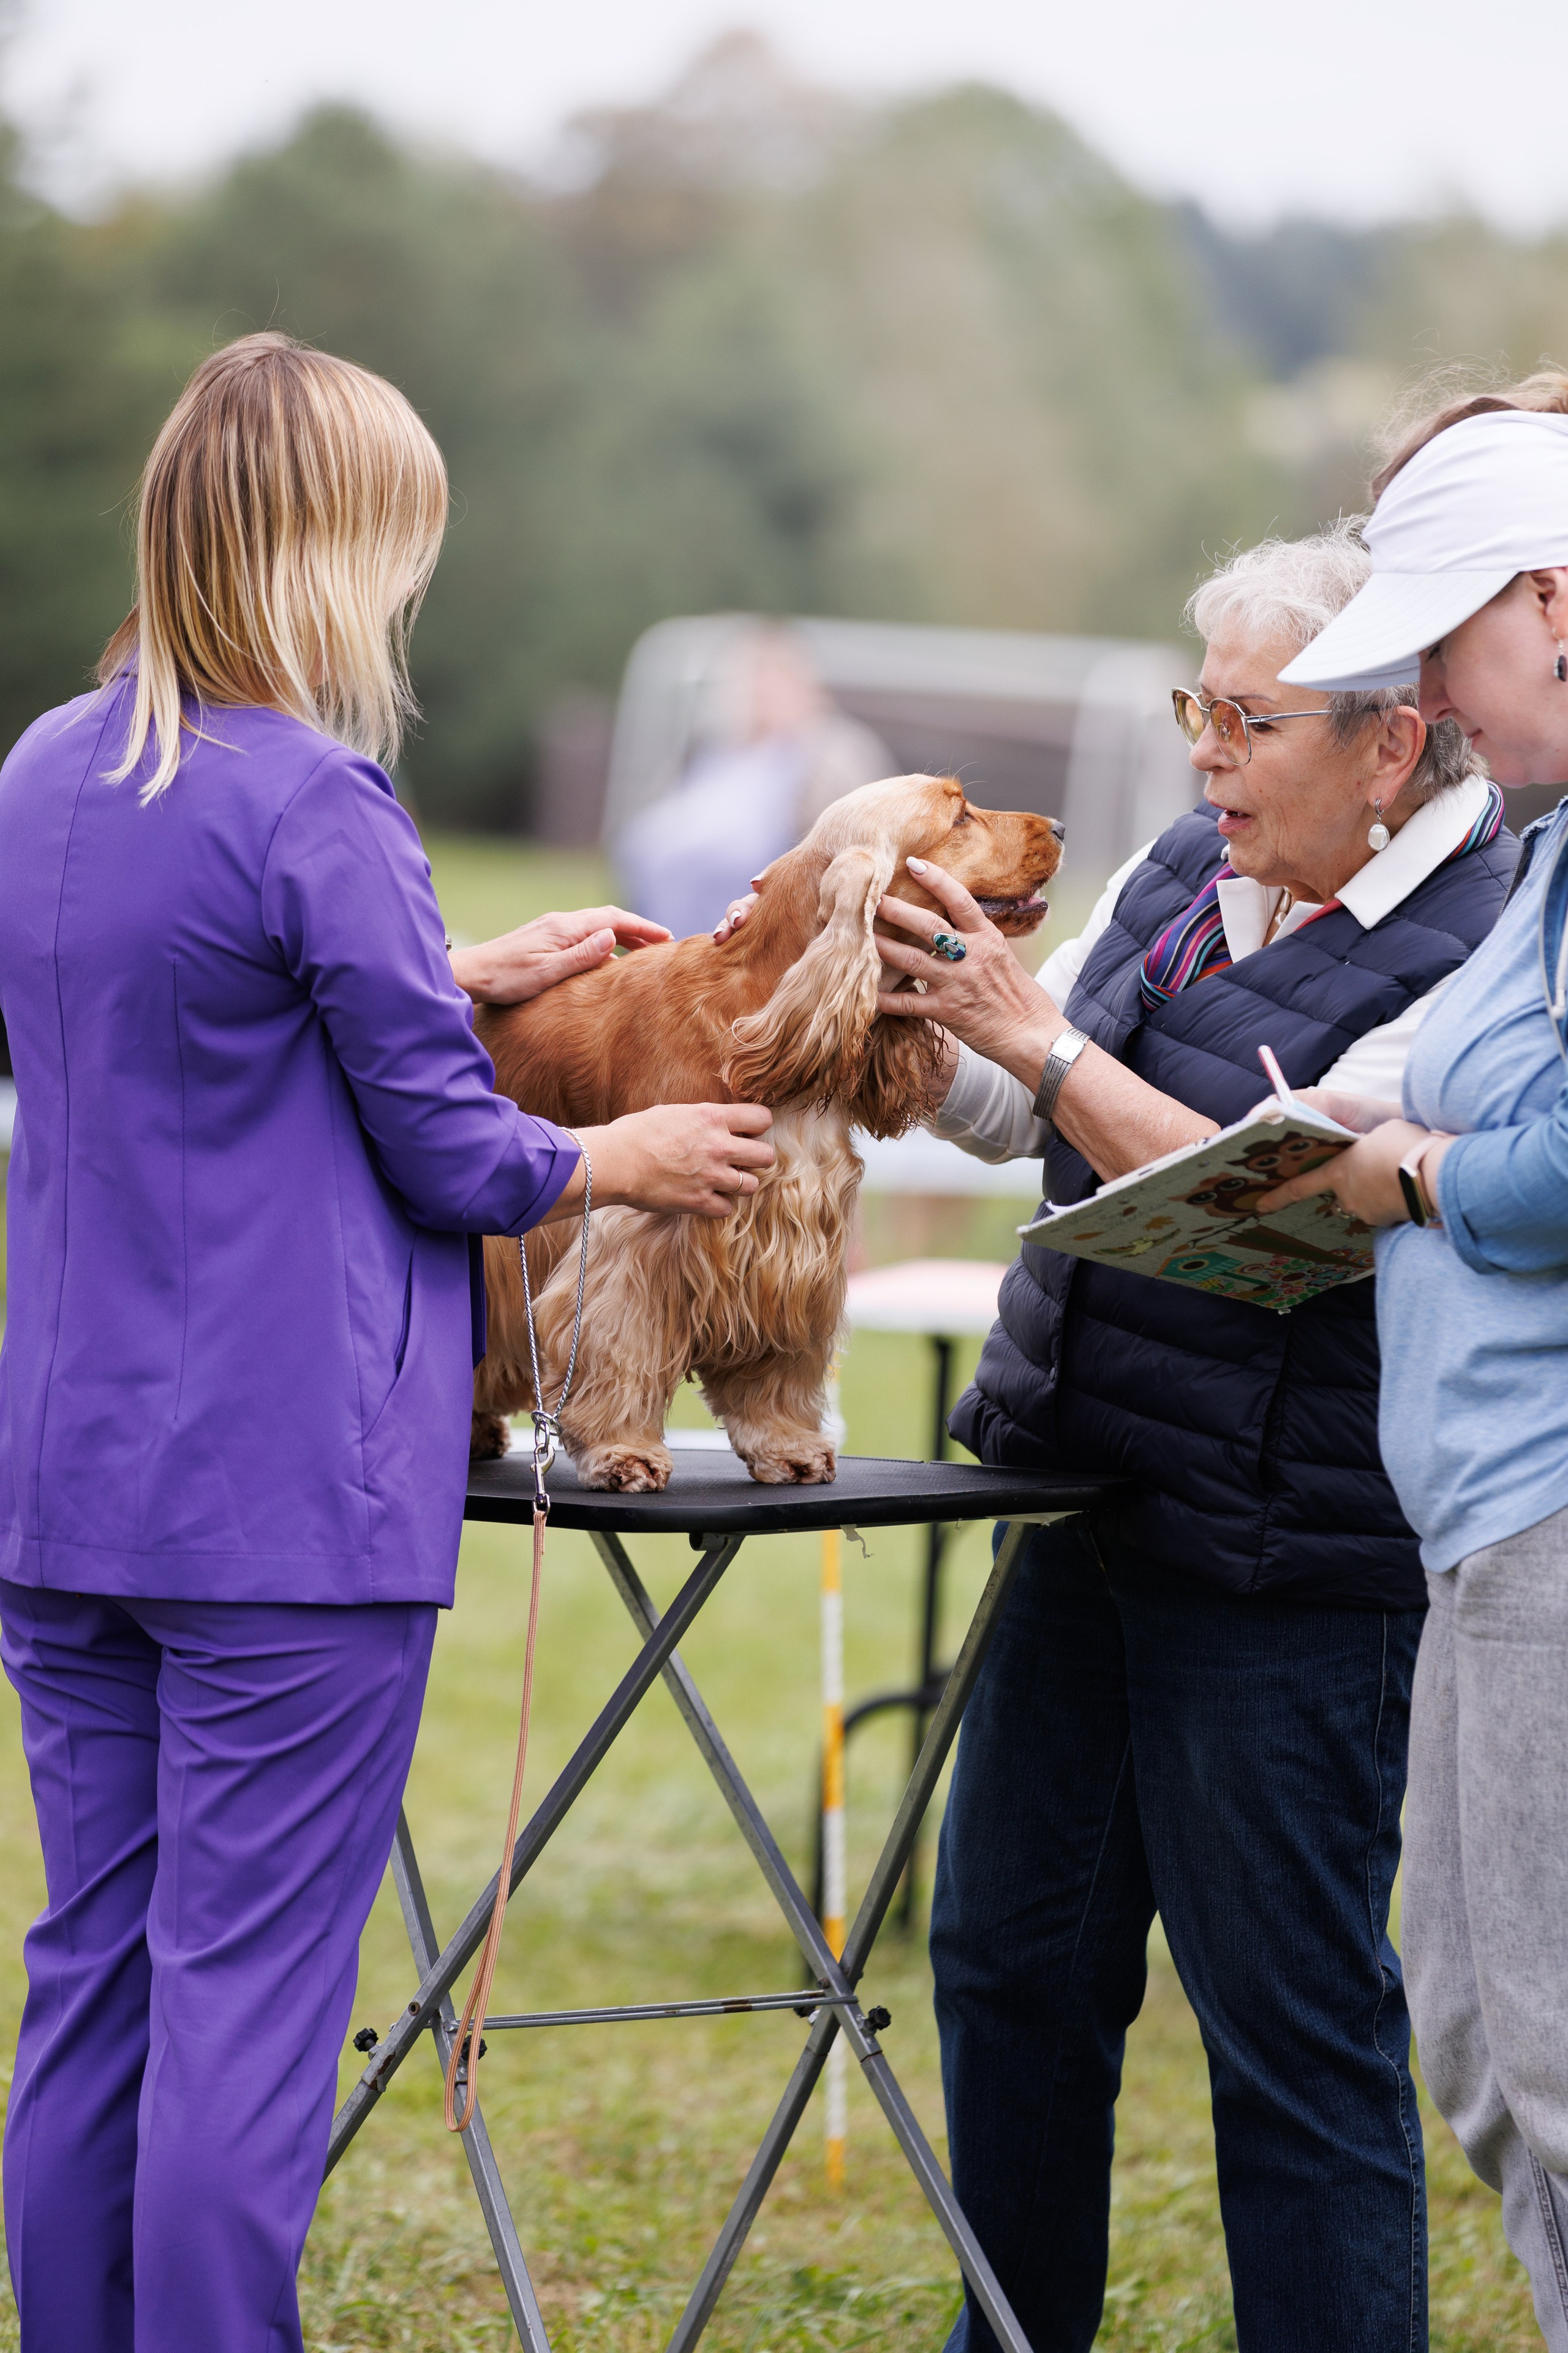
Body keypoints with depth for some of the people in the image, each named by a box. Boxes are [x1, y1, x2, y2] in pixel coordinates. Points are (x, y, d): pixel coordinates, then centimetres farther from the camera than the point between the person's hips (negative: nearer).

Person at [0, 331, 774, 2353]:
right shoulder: (310, 803, -15)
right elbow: (451, 1156, -9)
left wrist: (475, 972, 26)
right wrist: (622, 1161, 9)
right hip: (286, 1496, -8)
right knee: (248, 1996, -2)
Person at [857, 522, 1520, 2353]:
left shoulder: (1468, 958, -16)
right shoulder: (1186, 870, 8)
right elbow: (1006, 1118, 14)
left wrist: (1039, 1038, -23)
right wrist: (905, 994, -4)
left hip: (1287, 1566, -8)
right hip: (1097, 1503, 8)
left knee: (1291, 2024, -2)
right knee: (1013, 1952, 16)